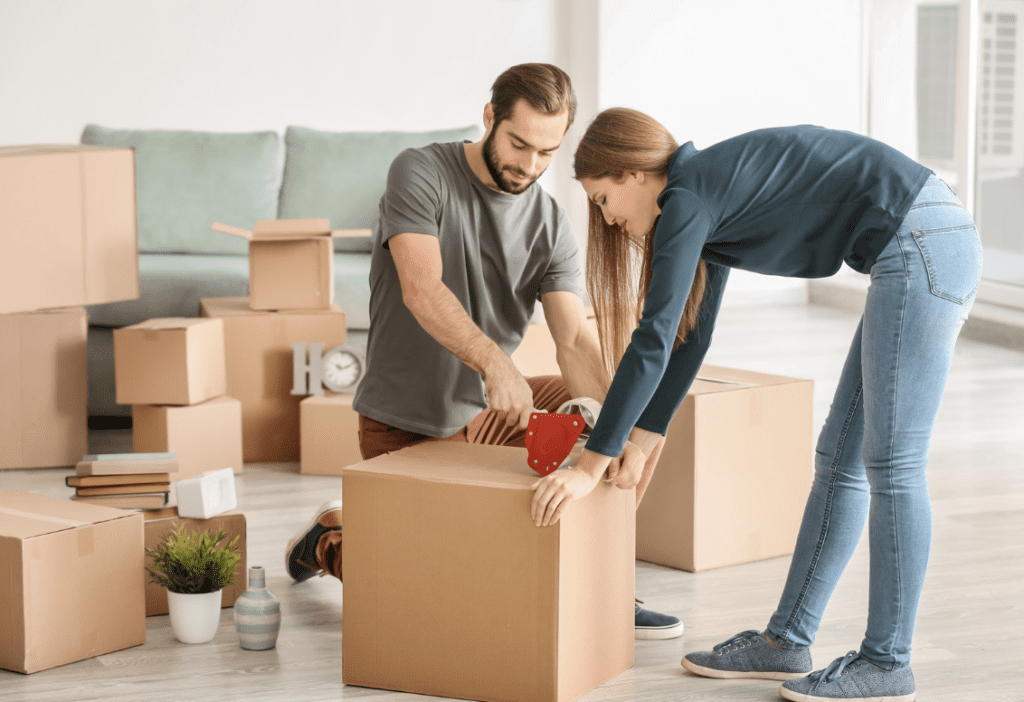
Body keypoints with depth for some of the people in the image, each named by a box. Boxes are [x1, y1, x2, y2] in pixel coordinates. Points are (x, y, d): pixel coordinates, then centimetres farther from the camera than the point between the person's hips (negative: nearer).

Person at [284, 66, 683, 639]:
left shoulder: (553, 229, -2)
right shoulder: (422, 174, -15)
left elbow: (575, 340, -14)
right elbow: (422, 291, -30)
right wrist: (495, 361, -47)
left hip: (492, 413, 5)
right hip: (405, 427, -5)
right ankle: (333, 538, 23)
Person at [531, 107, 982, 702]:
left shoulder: (688, 197, -10)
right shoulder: (711, 199, 18)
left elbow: (653, 341, -13)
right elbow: (689, 338, 25)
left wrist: (592, 465, -10)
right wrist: (641, 440, 26)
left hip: (922, 244, -10)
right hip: (938, 247, 10)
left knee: (891, 466, -6)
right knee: (840, 460, 11)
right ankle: (787, 642, 16)